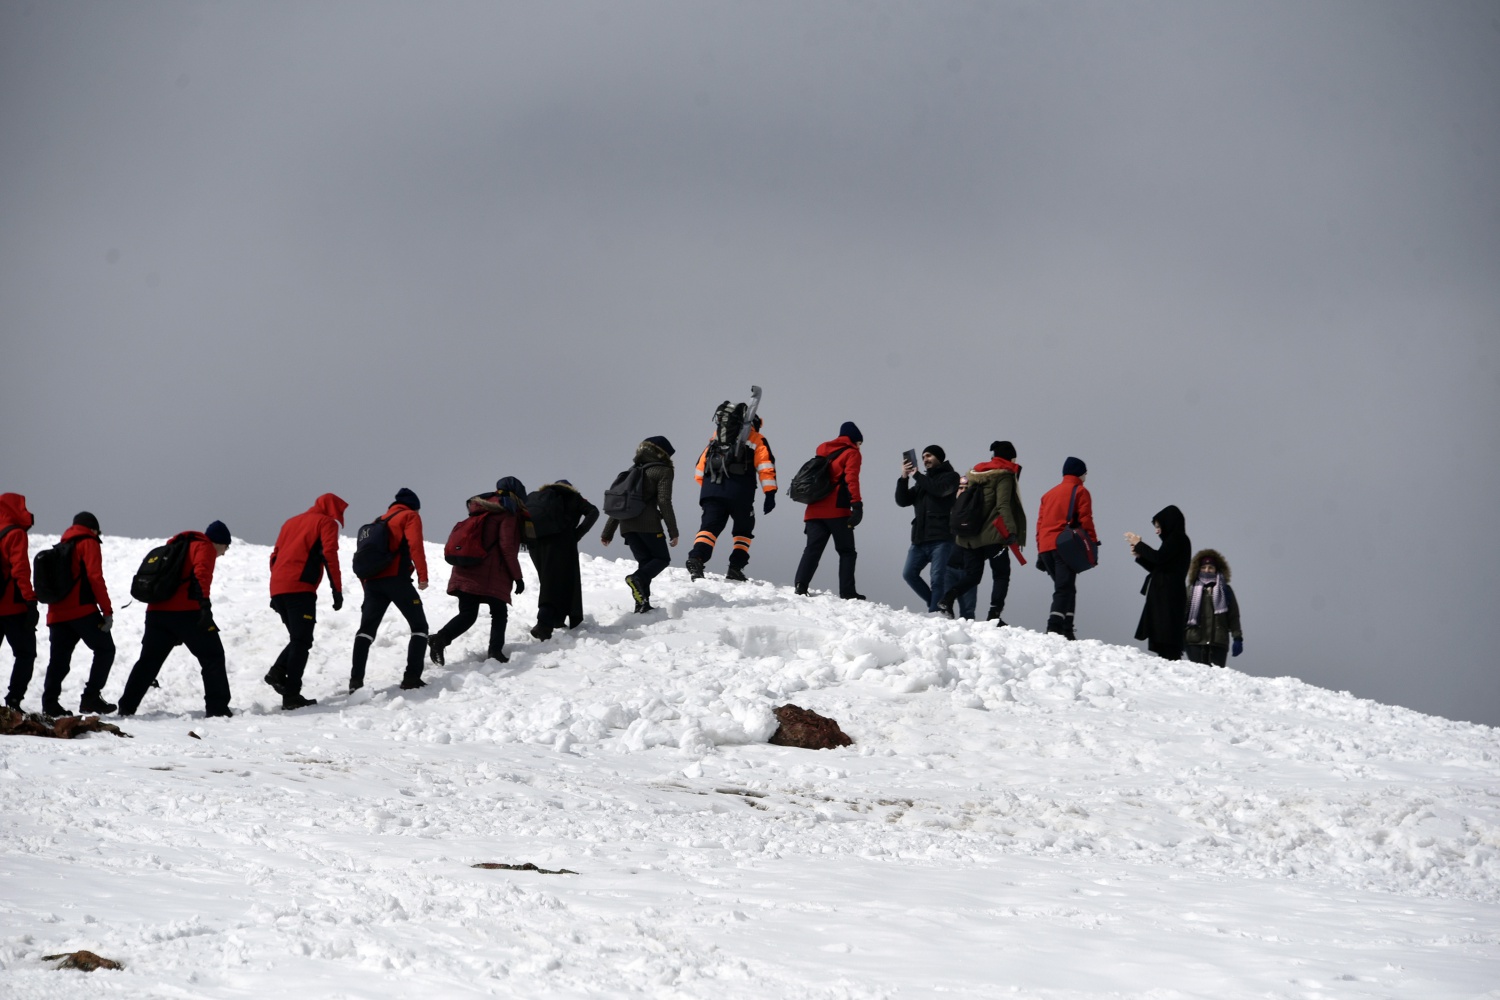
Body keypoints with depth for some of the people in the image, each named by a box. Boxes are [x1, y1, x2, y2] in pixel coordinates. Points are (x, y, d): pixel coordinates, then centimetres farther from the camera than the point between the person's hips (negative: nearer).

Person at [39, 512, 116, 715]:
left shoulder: (61, 546, 22)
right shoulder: (88, 543, 0)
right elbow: (95, 577, -11)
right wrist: (107, 611, -12)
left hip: (57, 613, 7)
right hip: (82, 610, -7)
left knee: (59, 659, 7)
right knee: (105, 649, 3)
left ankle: (50, 702, -4)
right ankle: (91, 697, -7)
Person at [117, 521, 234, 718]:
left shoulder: (177, 546, 28)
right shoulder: (204, 547, 2)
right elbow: (201, 572, -18)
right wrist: (205, 603, -29)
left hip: (156, 612, 7)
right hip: (186, 612, -7)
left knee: (149, 660, 16)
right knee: (212, 657, -1)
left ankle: (126, 707, 15)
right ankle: (217, 707, -9)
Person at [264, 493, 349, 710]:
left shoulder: (292, 522, 27)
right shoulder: (327, 523, 7)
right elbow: (329, 555, -6)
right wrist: (337, 589, -7)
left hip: (277, 588, 7)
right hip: (300, 588, -7)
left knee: (298, 639, 18)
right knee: (302, 642, -6)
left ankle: (278, 672, -4)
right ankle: (291, 696, -13)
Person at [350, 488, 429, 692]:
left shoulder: (380, 521, 27)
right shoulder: (410, 516, 8)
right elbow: (415, 544, -10)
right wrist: (422, 574, -12)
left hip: (372, 581, 6)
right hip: (397, 579, -6)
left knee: (366, 630, 9)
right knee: (419, 626, 3)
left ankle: (356, 680, -5)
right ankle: (412, 678, -9)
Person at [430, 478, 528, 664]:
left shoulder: (480, 509, 18)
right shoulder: (508, 513, -4)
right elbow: (507, 547, -11)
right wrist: (517, 577, -7)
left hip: (465, 572, 6)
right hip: (491, 575, -6)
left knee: (467, 614, 4)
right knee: (499, 613, 9)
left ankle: (441, 638, -19)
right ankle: (495, 650, -3)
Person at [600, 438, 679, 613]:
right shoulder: (663, 471, 4)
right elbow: (664, 502, -8)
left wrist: (608, 532, 23)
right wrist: (673, 532, -8)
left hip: (626, 524, 6)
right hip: (648, 523, -6)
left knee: (644, 561, 12)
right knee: (662, 558, 5)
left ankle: (642, 604, -2)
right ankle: (637, 578, -23)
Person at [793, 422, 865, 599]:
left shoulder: (823, 450, 23)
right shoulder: (851, 453, 4)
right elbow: (851, 479, -11)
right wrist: (857, 505, -19)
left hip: (815, 510, 5)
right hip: (837, 511, -5)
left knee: (812, 549, -1)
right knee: (847, 551, 3)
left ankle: (800, 584, -19)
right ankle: (847, 592, -6)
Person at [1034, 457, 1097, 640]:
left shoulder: (1049, 494, 24)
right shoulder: (1080, 491, 5)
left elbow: (1040, 523, 21)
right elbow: (1085, 520, -6)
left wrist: (1041, 553, 21)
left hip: (1045, 547, 6)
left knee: (1065, 589, 15)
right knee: (1064, 589, -13)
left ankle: (1066, 630, 8)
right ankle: (1055, 627, -28)